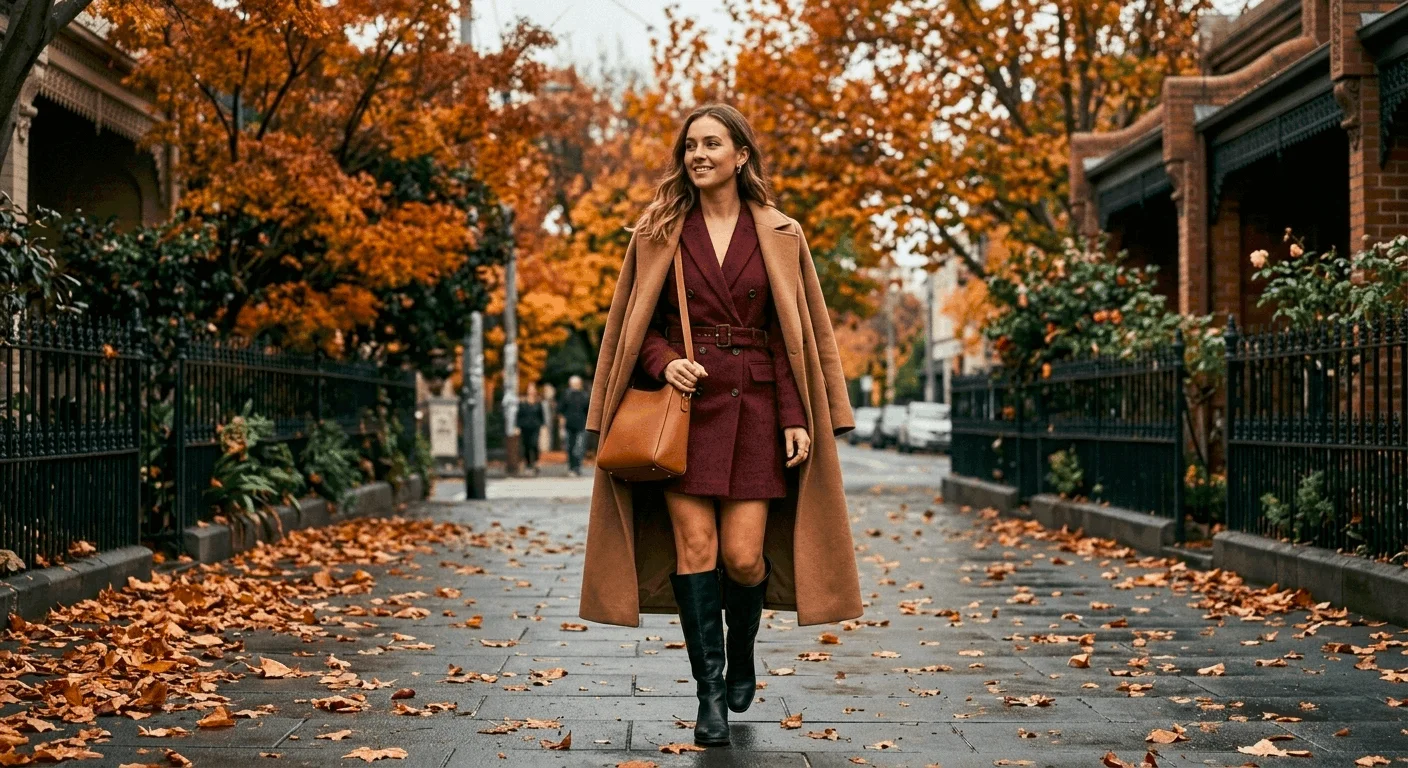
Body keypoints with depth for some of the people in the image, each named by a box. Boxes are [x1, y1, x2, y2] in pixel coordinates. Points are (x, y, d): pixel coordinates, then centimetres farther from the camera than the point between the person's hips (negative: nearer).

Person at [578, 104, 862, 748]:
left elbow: (793, 335, 6)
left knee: (743, 556, -5)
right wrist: (665, 363, -11)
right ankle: (709, 692, 3)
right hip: (683, 402, 0)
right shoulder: (660, 232, 7)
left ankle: (741, 656, 26)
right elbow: (636, 325, 10)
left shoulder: (779, 237, 7)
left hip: (754, 405, 0)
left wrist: (796, 419, -3)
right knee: (694, 545, -8)